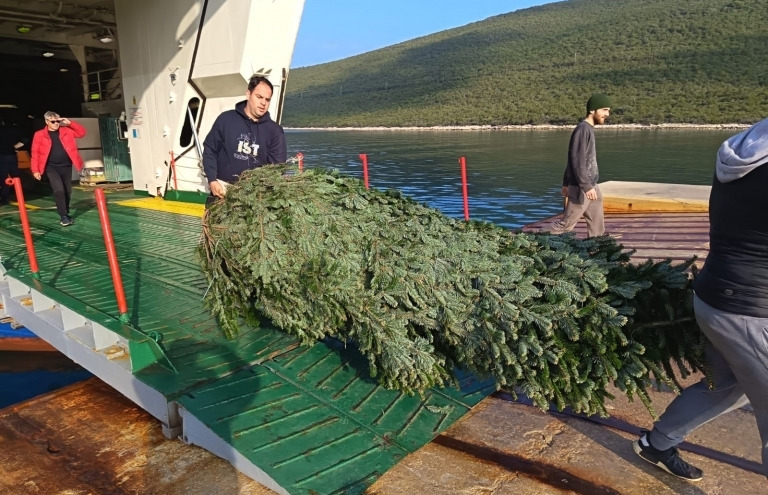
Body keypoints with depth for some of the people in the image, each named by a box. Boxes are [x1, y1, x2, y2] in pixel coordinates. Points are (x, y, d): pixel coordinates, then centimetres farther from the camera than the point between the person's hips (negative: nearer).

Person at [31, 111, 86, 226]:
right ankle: (63, 216, -10)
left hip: (66, 166, 4)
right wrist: (35, 170, -6)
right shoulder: (40, 135, -2)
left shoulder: (66, 131, 6)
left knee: (67, 191, 10)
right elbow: (35, 153, -2)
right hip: (52, 167, -3)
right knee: (59, 190, -18)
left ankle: (66, 214, 26)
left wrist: (70, 123, -5)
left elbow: (82, 132, 7)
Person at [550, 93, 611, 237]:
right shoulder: (582, 129, -16)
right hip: (581, 188, -10)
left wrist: (566, 183, 21)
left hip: (592, 186, 10)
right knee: (566, 223, -2)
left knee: (597, 225, 12)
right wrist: (586, 186, -25)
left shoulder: (589, 129, 15)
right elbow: (577, 160, -22)